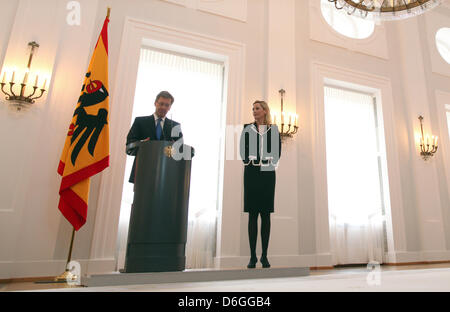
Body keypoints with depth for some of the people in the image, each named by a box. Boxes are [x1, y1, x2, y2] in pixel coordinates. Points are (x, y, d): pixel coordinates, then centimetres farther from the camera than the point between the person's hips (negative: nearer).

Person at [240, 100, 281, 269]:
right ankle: (252, 256, 6)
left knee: (266, 214, 3)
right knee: (252, 215, 0)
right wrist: (248, 161, -5)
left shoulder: (273, 129, 10)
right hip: (251, 173, 0)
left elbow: (277, 150, 9)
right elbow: (243, 149, 8)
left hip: (267, 173, 0)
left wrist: (272, 164, -4)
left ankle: (264, 255, 10)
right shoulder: (247, 128, 10)